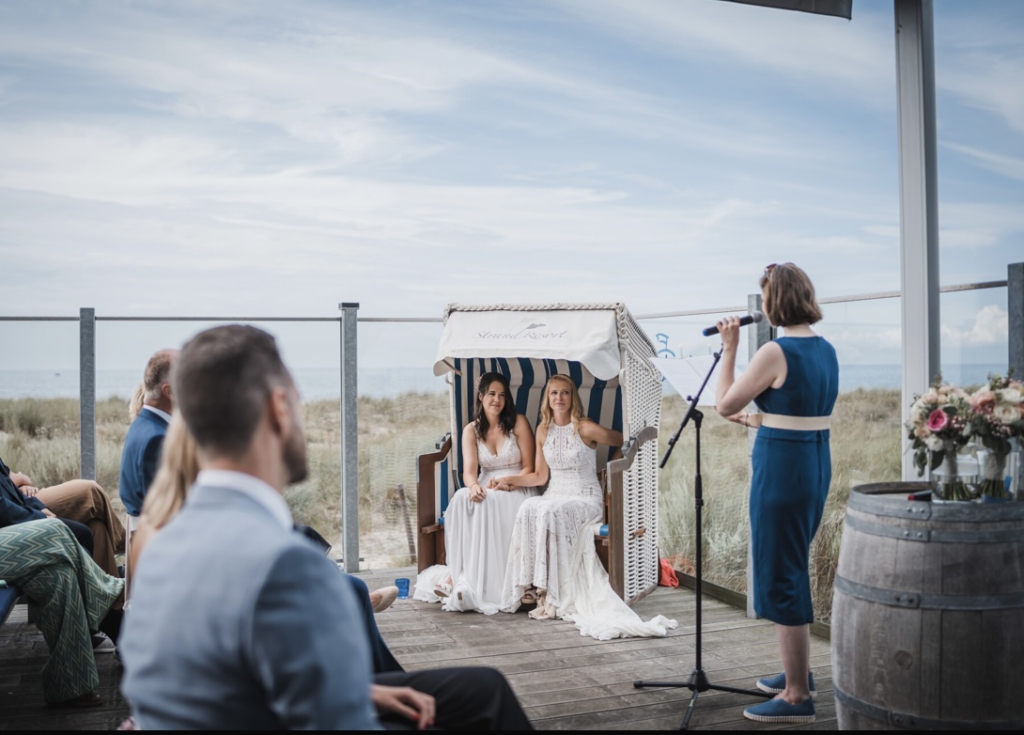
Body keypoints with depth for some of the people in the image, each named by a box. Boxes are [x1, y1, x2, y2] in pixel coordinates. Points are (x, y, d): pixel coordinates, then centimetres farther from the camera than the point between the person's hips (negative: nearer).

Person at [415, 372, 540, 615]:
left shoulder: (518, 423, 0)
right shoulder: (471, 430, 6)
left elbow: (529, 467, -1)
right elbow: (469, 470, -7)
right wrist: (473, 485, -31)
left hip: (516, 489, -3)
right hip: (485, 490, 3)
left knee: (491, 505, -35)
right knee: (462, 500, -31)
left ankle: (485, 584, -34)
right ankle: (461, 574, -31)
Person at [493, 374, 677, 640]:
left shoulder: (586, 429, -6)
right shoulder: (543, 430, 9)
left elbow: (624, 443, 3)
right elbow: (541, 476, 12)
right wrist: (509, 480, 4)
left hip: (586, 498, -4)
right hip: (555, 496, 4)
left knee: (551, 512, -36)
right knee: (528, 509, -30)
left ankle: (553, 595, -30)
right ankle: (531, 585, -28)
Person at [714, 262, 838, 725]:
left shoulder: (776, 352, -18)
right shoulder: (826, 350, 8)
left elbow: (724, 405, -9)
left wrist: (729, 348, -1)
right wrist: (755, 420, 28)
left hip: (782, 468, -9)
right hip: (817, 464, 9)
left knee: (780, 579, 1)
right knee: (794, 570, 22)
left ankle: (797, 696, 9)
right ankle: (798, 671, 36)